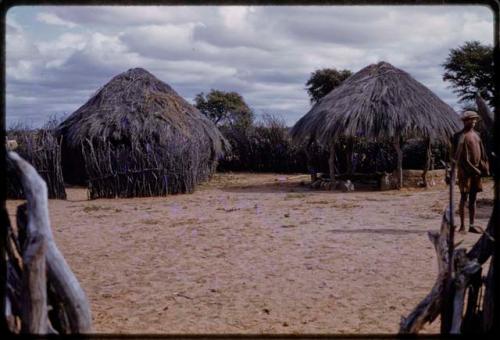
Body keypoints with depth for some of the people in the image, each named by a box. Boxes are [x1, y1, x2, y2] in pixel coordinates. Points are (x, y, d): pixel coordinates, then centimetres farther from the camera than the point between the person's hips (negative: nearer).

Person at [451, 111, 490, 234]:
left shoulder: (476, 135, 14)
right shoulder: (460, 136, -9)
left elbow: (482, 153, 16)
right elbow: (460, 156, -16)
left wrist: (484, 168, 5)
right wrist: (472, 169, -19)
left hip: (476, 171, 7)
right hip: (465, 170, -7)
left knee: (473, 198, 8)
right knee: (464, 197, -3)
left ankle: (471, 225, 13)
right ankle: (462, 226, 3)